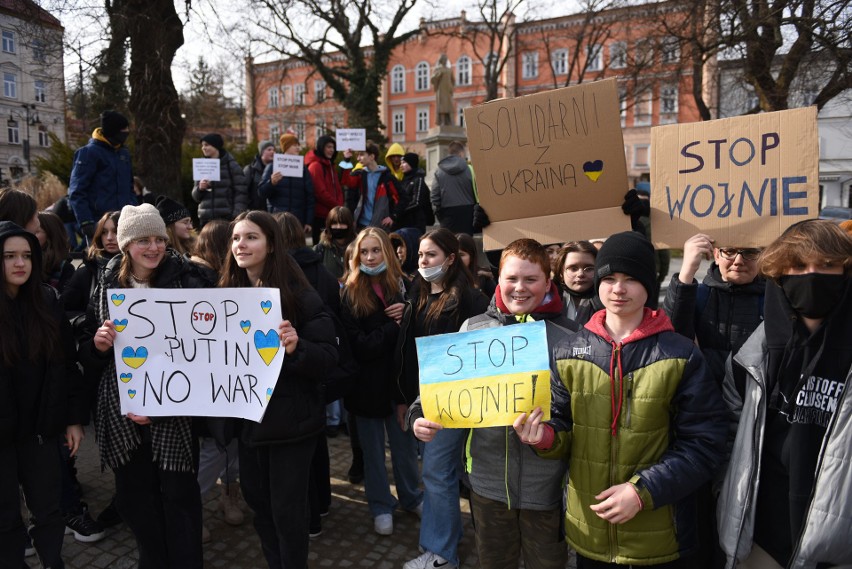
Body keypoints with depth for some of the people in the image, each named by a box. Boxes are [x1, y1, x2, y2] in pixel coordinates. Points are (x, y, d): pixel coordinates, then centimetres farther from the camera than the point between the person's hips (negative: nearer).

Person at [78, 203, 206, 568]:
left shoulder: (186, 282, -5)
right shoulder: (104, 287, 4)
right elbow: (87, 359, 11)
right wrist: (97, 345, -12)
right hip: (122, 409, 3)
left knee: (179, 493, 5)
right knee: (134, 496, 14)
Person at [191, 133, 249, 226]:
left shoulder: (231, 165, 1)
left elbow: (241, 192, -5)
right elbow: (195, 196, 17)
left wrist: (237, 216, -14)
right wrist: (200, 188, -6)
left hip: (227, 218, -4)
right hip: (206, 218, 4)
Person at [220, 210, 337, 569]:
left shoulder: (299, 295, -12)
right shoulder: (227, 293, 3)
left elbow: (329, 357, -16)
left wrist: (297, 348, -34)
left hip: (290, 417, -5)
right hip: (246, 415, 5)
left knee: (287, 508, 6)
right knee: (256, 499, 18)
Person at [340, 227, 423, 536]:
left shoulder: (402, 285, -1)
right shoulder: (350, 295, -8)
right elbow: (359, 346, -17)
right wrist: (396, 326, -17)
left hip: (399, 378, 2)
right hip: (368, 382, -1)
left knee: (405, 444, 15)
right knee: (373, 450, 13)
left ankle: (411, 497, 37)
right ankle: (381, 507, 31)